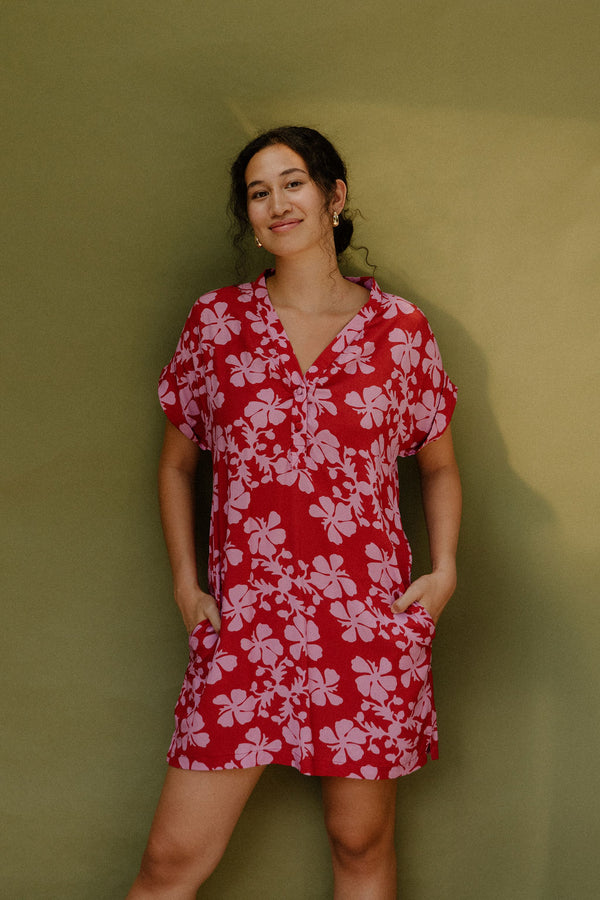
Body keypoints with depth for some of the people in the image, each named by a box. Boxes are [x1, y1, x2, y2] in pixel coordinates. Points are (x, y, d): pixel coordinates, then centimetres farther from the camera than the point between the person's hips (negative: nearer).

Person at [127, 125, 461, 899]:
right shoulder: (216, 321, 6)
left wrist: (444, 568, 0)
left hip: (370, 617, 0)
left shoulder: (399, 328, 4)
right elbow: (176, 464, 14)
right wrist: (184, 580, 3)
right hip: (245, 621, 0)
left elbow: (438, 465, 15)